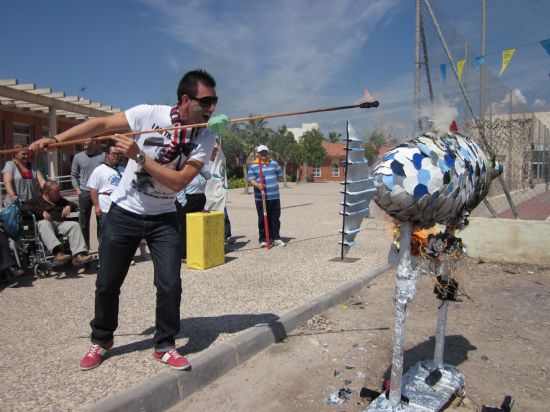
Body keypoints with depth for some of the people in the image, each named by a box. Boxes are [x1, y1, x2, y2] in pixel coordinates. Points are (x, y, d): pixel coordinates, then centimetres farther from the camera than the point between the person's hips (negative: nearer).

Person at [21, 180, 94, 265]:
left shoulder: (60, 200, 32)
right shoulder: (37, 200, 17)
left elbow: (74, 205, 34)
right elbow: (23, 207, 1)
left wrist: (69, 206, 8)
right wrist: (41, 212, -14)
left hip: (60, 223, 4)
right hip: (44, 222, -4)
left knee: (75, 225, -25)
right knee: (44, 224, -39)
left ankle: (78, 255, -38)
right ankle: (58, 253, -58)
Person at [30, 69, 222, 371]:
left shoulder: (205, 140, -11)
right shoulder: (150, 114, -14)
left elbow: (179, 181, -21)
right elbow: (101, 124, -4)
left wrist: (138, 156, -26)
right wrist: (55, 139, -9)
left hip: (163, 218, 1)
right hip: (124, 213, 0)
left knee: (170, 285, -7)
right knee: (107, 284, 9)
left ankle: (164, 346, 17)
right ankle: (101, 340, 35)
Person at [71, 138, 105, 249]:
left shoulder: (103, 156, -4)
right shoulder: (78, 157, 5)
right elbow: (73, 175, 12)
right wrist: (77, 189, 2)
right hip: (84, 193, 2)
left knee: (101, 221, 3)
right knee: (84, 222, 8)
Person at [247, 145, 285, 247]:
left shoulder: (274, 163, 11)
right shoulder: (253, 166, 2)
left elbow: (279, 175, 19)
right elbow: (251, 179, -7)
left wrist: (272, 184, 12)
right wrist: (258, 185, -26)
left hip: (274, 196, 3)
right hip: (261, 197, -3)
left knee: (275, 218, 7)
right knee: (262, 219, 1)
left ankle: (276, 238, 15)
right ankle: (263, 239, 9)